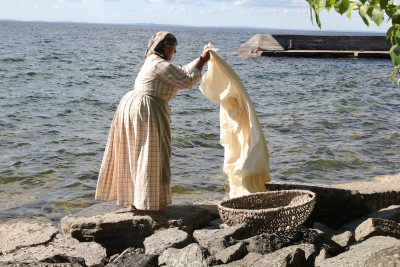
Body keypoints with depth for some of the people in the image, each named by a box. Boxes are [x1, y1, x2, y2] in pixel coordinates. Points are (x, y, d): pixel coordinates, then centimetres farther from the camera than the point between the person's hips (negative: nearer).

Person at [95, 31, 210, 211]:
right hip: (147, 110, -11)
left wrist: (200, 59, 24)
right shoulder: (161, 64, -12)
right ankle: (146, 201, 2)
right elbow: (187, 81, -11)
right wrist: (202, 62, -2)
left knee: (135, 155, 13)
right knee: (150, 155, -3)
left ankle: (133, 200, 19)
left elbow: (182, 72, 26)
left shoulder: (153, 62, 20)